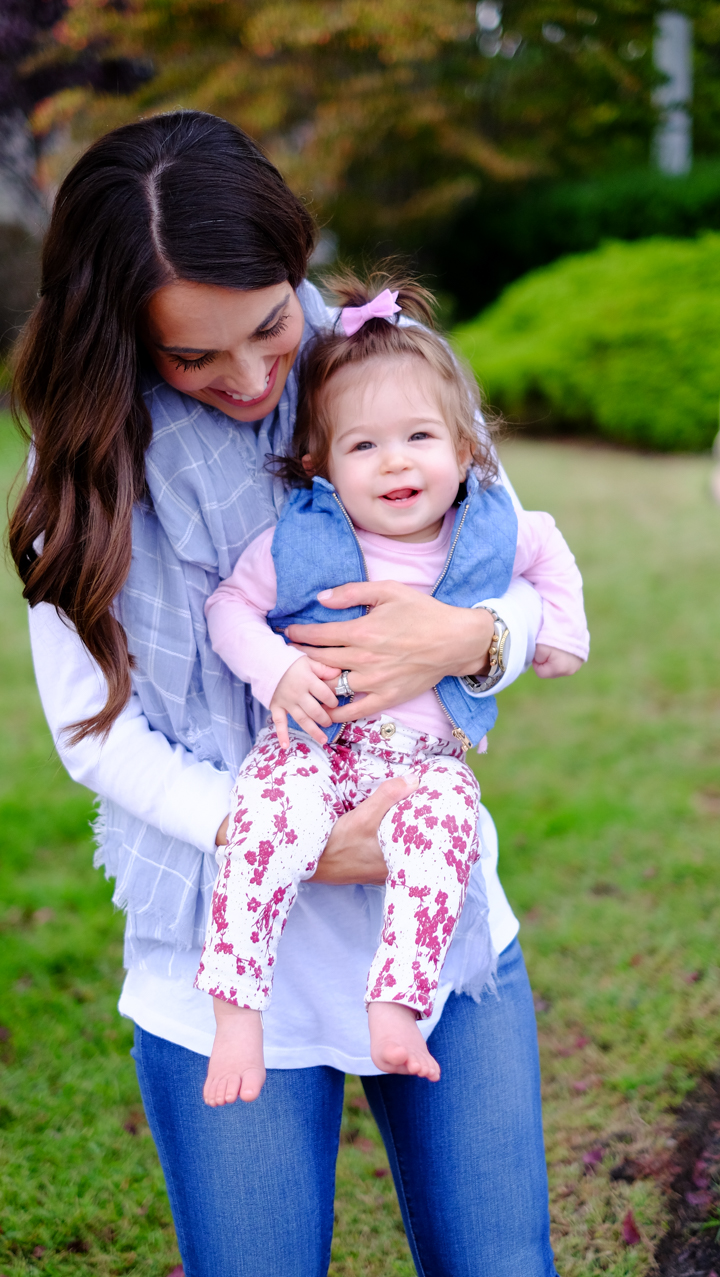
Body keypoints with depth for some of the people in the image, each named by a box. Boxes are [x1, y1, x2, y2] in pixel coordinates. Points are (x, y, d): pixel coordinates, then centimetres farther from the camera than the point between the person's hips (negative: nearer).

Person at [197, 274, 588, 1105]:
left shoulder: (487, 533, 4)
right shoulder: (299, 540, -5)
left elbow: (546, 545, 25)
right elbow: (230, 605, 2)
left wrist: (560, 631, 21)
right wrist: (278, 671, -14)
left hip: (428, 757, 2)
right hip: (319, 745, -1)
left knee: (441, 827, -33)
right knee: (268, 820, -33)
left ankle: (395, 1008, -27)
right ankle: (235, 1006, -26)